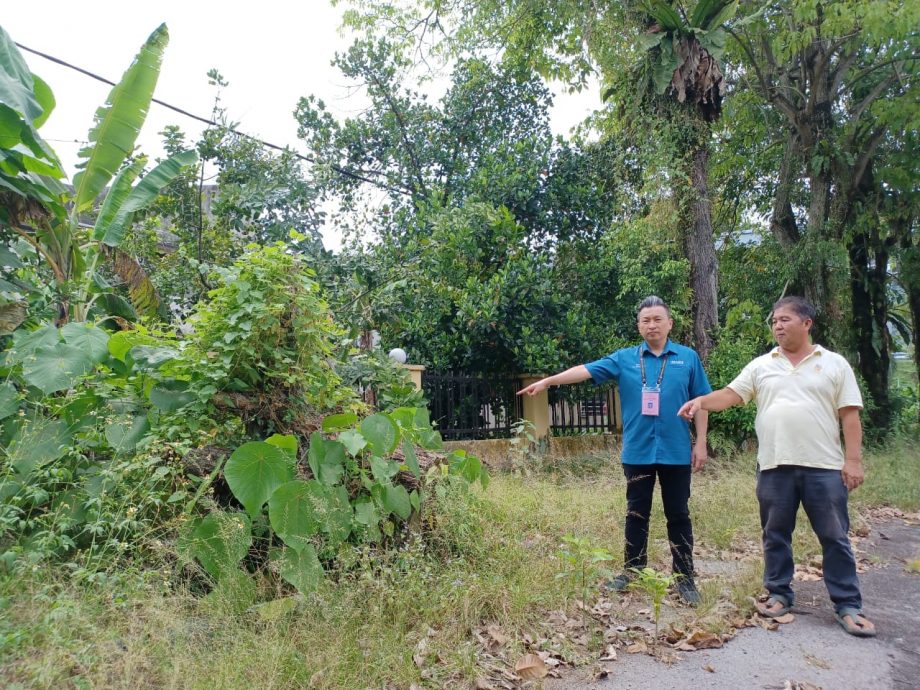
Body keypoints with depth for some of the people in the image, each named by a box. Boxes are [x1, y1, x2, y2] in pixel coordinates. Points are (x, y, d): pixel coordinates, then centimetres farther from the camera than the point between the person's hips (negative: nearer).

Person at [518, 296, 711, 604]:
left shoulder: (688, 358, 1)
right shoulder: (624, 359, 1)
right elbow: (586, 370, -7)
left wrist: (701, 443, 2)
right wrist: (548, 381, -17)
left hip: (675, 451, -1)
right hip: (637, 451, 1)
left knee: (678, 515, 9)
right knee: (636, 514, 12)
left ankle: (685, 578, 21)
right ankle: (632, 572, 26)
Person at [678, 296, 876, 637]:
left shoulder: (835, 364, 4)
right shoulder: (761, 366, 8)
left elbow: (849, 415, 1)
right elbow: (731, 394, 0)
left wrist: (853, 460, -6)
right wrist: (701, 401, -19)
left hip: (824, 467, -2)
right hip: (775, 466, 2)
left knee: (834, 538, 5)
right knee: (776, 534, 11)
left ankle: (848, 605, 17)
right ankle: (779, 593, 26)